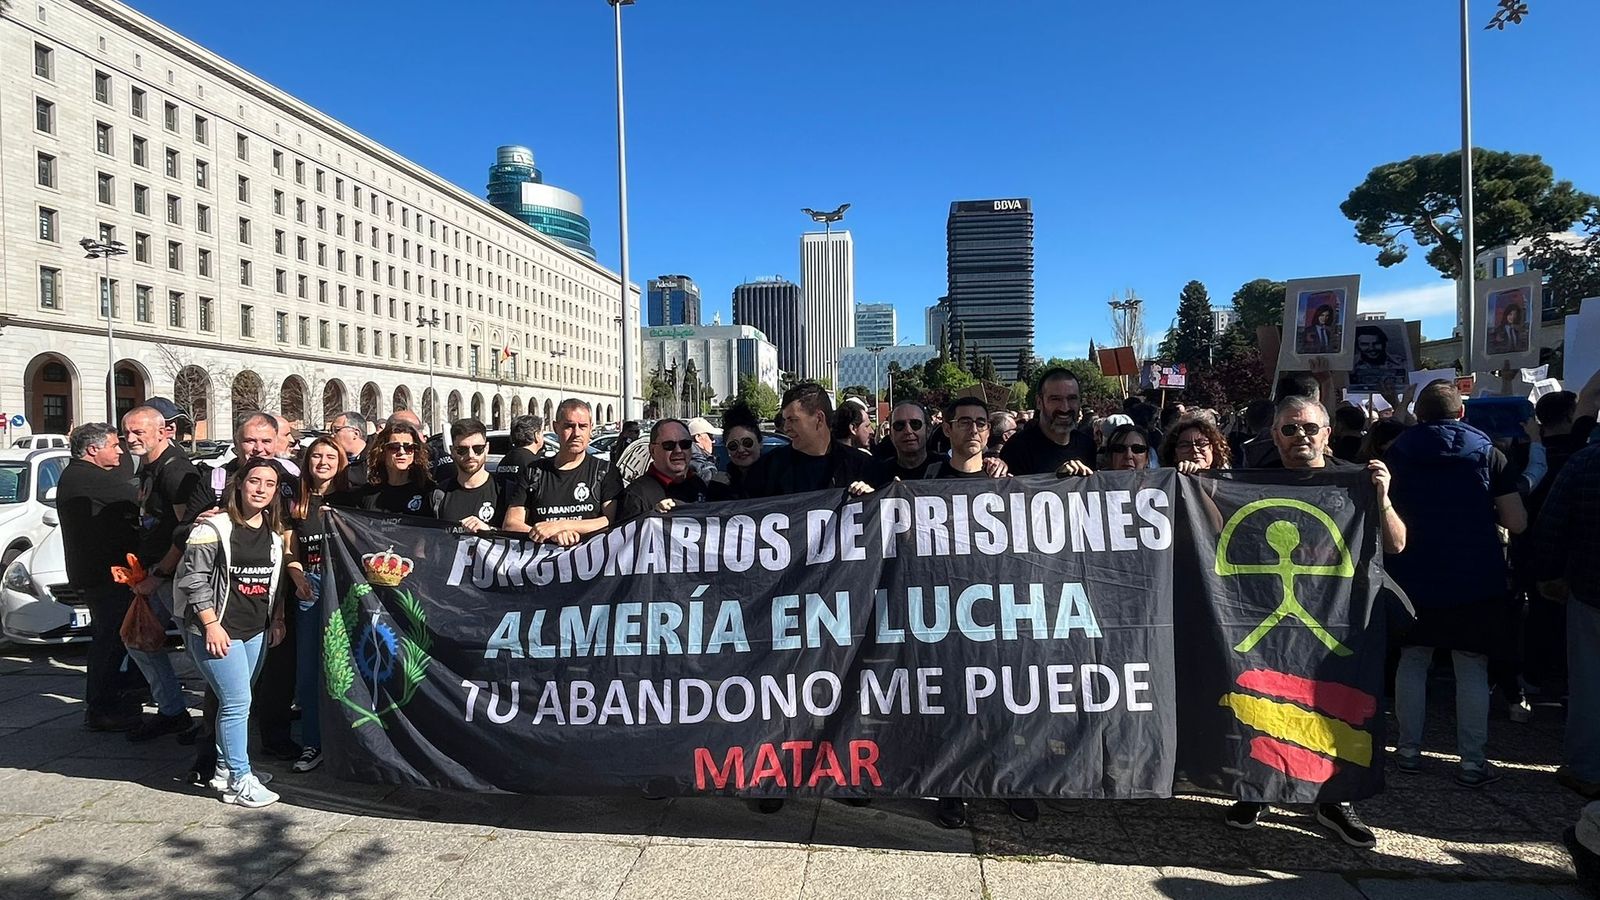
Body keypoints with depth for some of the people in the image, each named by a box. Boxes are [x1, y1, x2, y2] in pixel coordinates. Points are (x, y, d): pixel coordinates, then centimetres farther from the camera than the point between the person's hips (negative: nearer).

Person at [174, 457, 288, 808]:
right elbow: (193, 577, -13)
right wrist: (211, 624, -16)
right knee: (237, 702, -7)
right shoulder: (214, 527, -11)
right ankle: (239, 781, 2)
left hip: (257, 631, 7)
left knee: (236, 702, 15)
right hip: (217, 630, -6)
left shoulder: (274, 533, 8)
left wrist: (277, 620, 14)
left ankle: (225, 768, 29)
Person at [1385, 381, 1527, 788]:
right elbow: (1517, 523, -6)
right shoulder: (1487, 453, -3)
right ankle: (1472, 762, 9)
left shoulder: (1395, 454, -1)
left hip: (1412, 578, 1)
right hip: (1476, 581, -1)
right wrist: (1482, 513, 13)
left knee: (1412, 661, 12)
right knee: (1472, 669, 6)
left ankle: (1409, 749, 16)